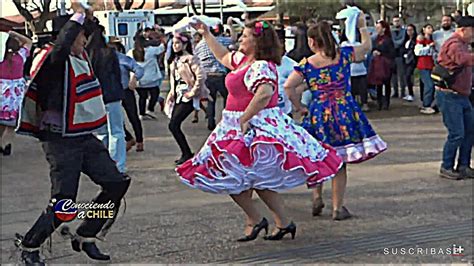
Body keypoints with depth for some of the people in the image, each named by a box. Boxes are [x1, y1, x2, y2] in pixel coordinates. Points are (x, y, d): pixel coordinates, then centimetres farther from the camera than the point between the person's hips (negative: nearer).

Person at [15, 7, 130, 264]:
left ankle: (84, 238, 20)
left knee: (116, 184, 4)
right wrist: (78, 14, -26)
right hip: (61, 142, -8)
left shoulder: (81, 57, 10)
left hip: (86, 138, 8)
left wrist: (88, 13, 13)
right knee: (62, 203, -8)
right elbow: (62, 44, -38)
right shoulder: (55, 61, -14)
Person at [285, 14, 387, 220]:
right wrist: (363, 27, 31)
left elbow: (288, 86, -9)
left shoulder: (306, 64, -4)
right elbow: (366, 46, 16)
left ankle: (317, 197, 14)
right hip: (346, 112, 1)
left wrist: (298, 107, 4)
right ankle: (338, 208, 10)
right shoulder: (344, 54, -1)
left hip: (319, 114, 0)